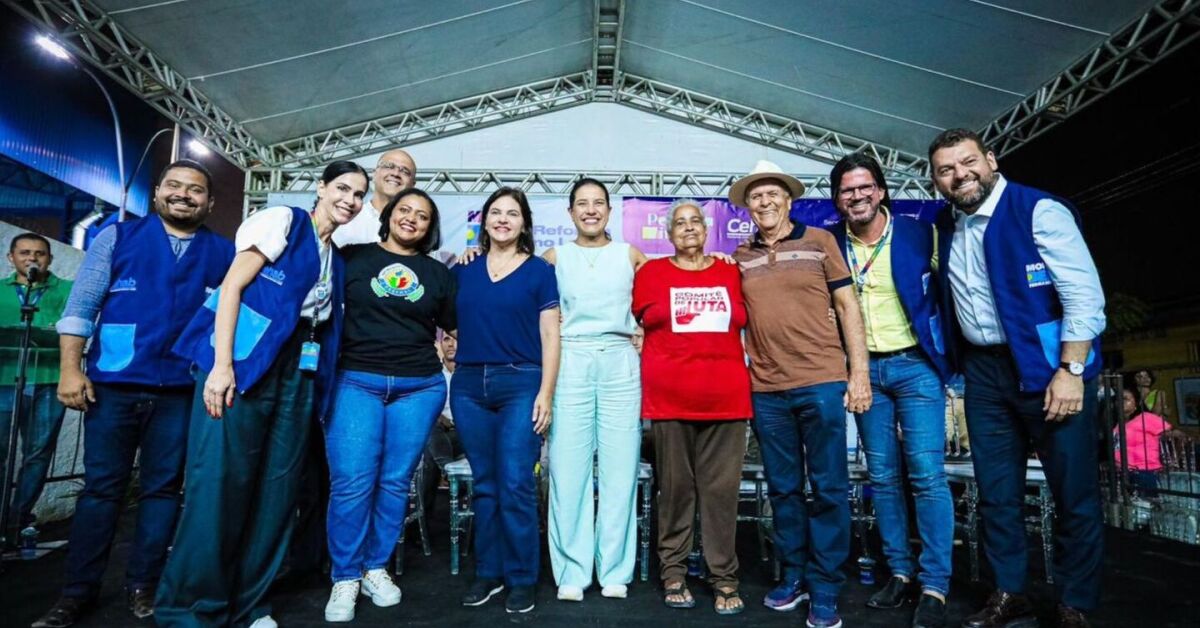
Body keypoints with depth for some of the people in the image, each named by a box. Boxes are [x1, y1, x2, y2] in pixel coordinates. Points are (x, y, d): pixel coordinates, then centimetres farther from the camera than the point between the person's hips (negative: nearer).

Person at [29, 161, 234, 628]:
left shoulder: (225, 253, 6)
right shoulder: (118, 236, 6)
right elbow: (80, 306, 2)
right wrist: (70, 368, -5)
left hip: (182, 391, 0)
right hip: (112, 383, 0)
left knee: (162, 487, 8)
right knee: (100, 486, 7)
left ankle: (142, 585, 20)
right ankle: (79, 590, 19)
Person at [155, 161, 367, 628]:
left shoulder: (335, 257, 20)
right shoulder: (282, 220, 1)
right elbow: (232, 287, -7)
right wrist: (222, 363, -16)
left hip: (298, 374, 7)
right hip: (245, 363, -6)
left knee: (278, 489, 7)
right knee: (220, 484, -6)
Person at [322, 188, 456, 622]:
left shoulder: (439, 273, 11)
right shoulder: (353, 257, 6)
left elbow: (455, 326, 18)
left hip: (419, 387, 2)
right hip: (356, 381, -2)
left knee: (395, 482, 7)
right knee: (351, 483, -5)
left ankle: (376, 568, 24)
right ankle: (345, 578, 13)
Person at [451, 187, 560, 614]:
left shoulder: (539, 271, 3)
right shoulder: (463, 269, 11)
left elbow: (550, 336, -1)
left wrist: (546, 392, -9)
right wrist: (445, 375, 7)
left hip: (521, 384, -3)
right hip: (469, 385, 4)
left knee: (515, 484, -4)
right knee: (484, 484, 11)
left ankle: (522, 579, 11)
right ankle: (488, 572, 24)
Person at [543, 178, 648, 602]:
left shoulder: (630, 255, 12)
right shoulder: (555, 257, 11)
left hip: (620, 363, 1)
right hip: (570, 363, 0)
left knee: (619, 468, 2)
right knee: (569, 469, 0)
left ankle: (614, 570, 14)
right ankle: (571, 571, 11)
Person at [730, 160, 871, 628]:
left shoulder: (819, 241, 3)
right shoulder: (740, 257, 10)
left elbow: (848, 307, 3)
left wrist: (859, 373, -3)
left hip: (822, 382, -2)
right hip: (766, 390, 3)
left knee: (828, 489, 4)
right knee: (783, 489, 12)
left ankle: (825, 590, 17)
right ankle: (793, 576, 27)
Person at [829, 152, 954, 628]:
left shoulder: (919, 234, -3)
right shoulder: (831, 245, 3)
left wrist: (946, 351, -5)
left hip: (915, 364, -2)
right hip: (865, 370, 3)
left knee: (927, 475, -6)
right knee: (883, 477, 7)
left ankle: (934, 587, 4)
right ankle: (901, 573, 19)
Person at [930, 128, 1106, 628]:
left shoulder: (1039, 210, -10)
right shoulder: (946, 224, 8)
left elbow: (1084, 296, -15)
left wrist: (1070, 371, -19)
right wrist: (959, 362, 14)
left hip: (1048, 366, -5)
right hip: (983, 370, 5)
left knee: (1074, 491, 5)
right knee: (996, 490, 11)